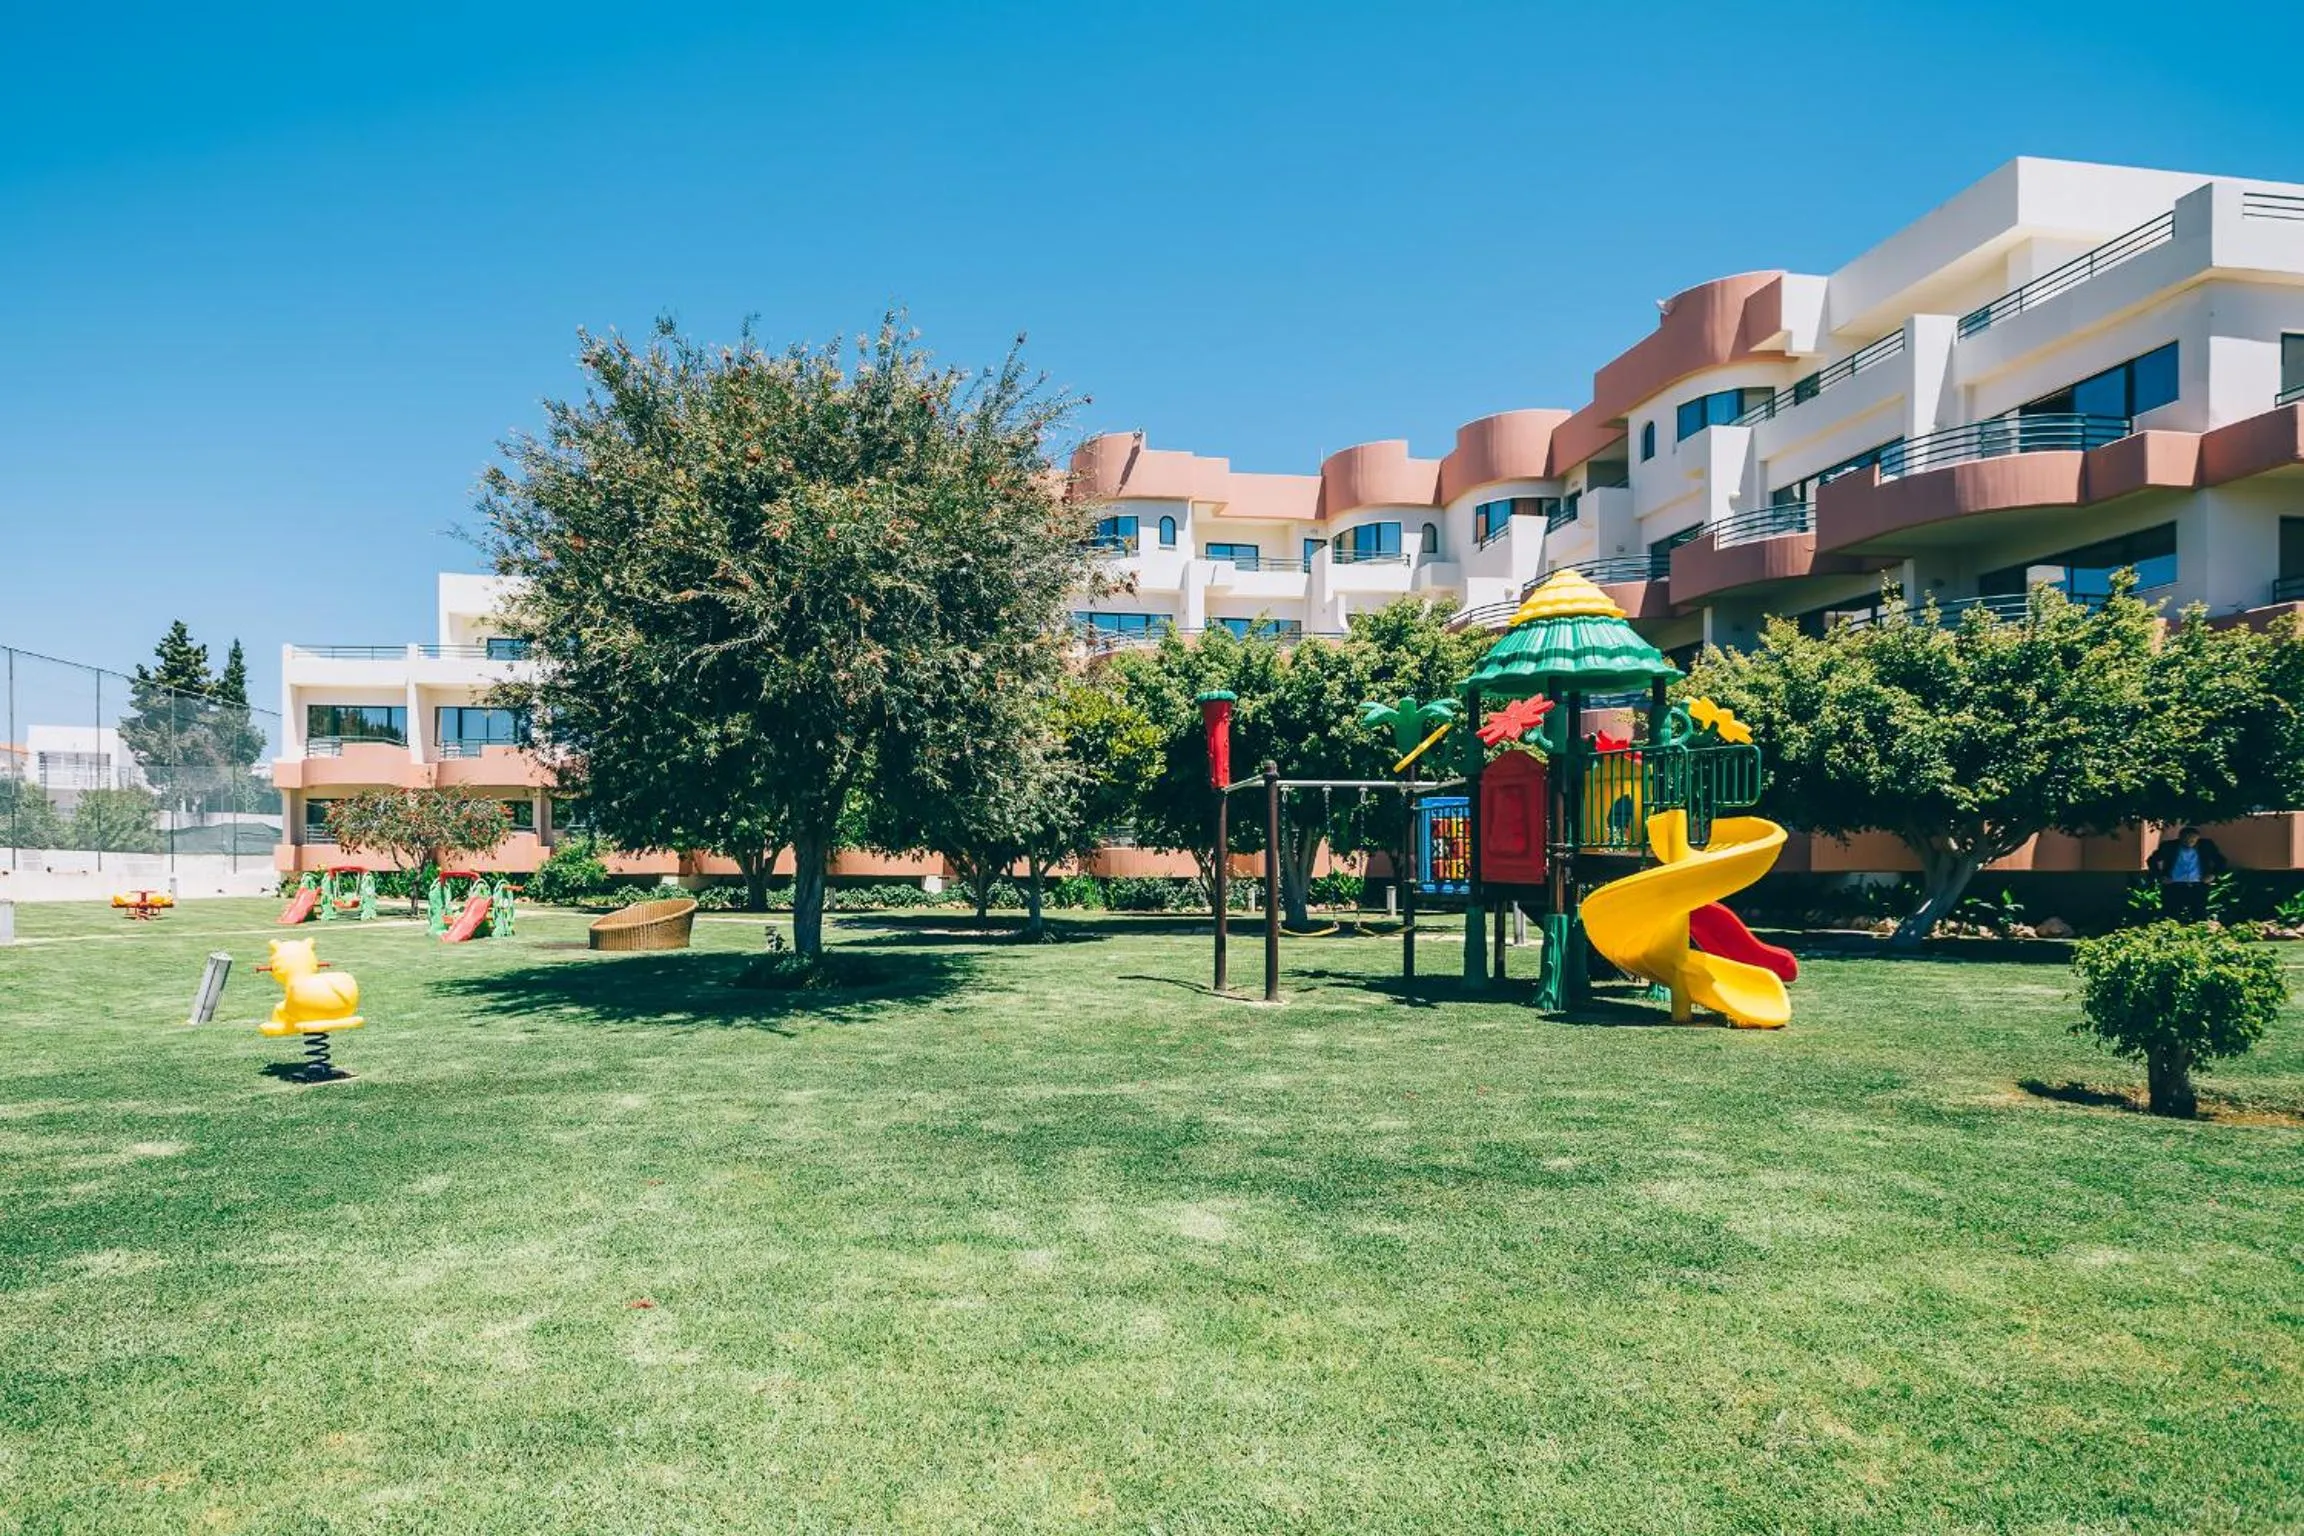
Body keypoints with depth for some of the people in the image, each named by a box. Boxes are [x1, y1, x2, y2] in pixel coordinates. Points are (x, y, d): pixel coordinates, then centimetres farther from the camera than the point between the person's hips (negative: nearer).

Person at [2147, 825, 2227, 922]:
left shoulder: (2206, 845, 5)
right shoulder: (2169, 846, 0)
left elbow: (2220, 860, 17)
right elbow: (2152, 860, 8)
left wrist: (2213, 874, 3)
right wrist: (2159, 876, -1)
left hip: (2198, 886, 1)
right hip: (2174, 886, -1)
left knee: (2199, 916, 0)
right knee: (2171, 915, -4)